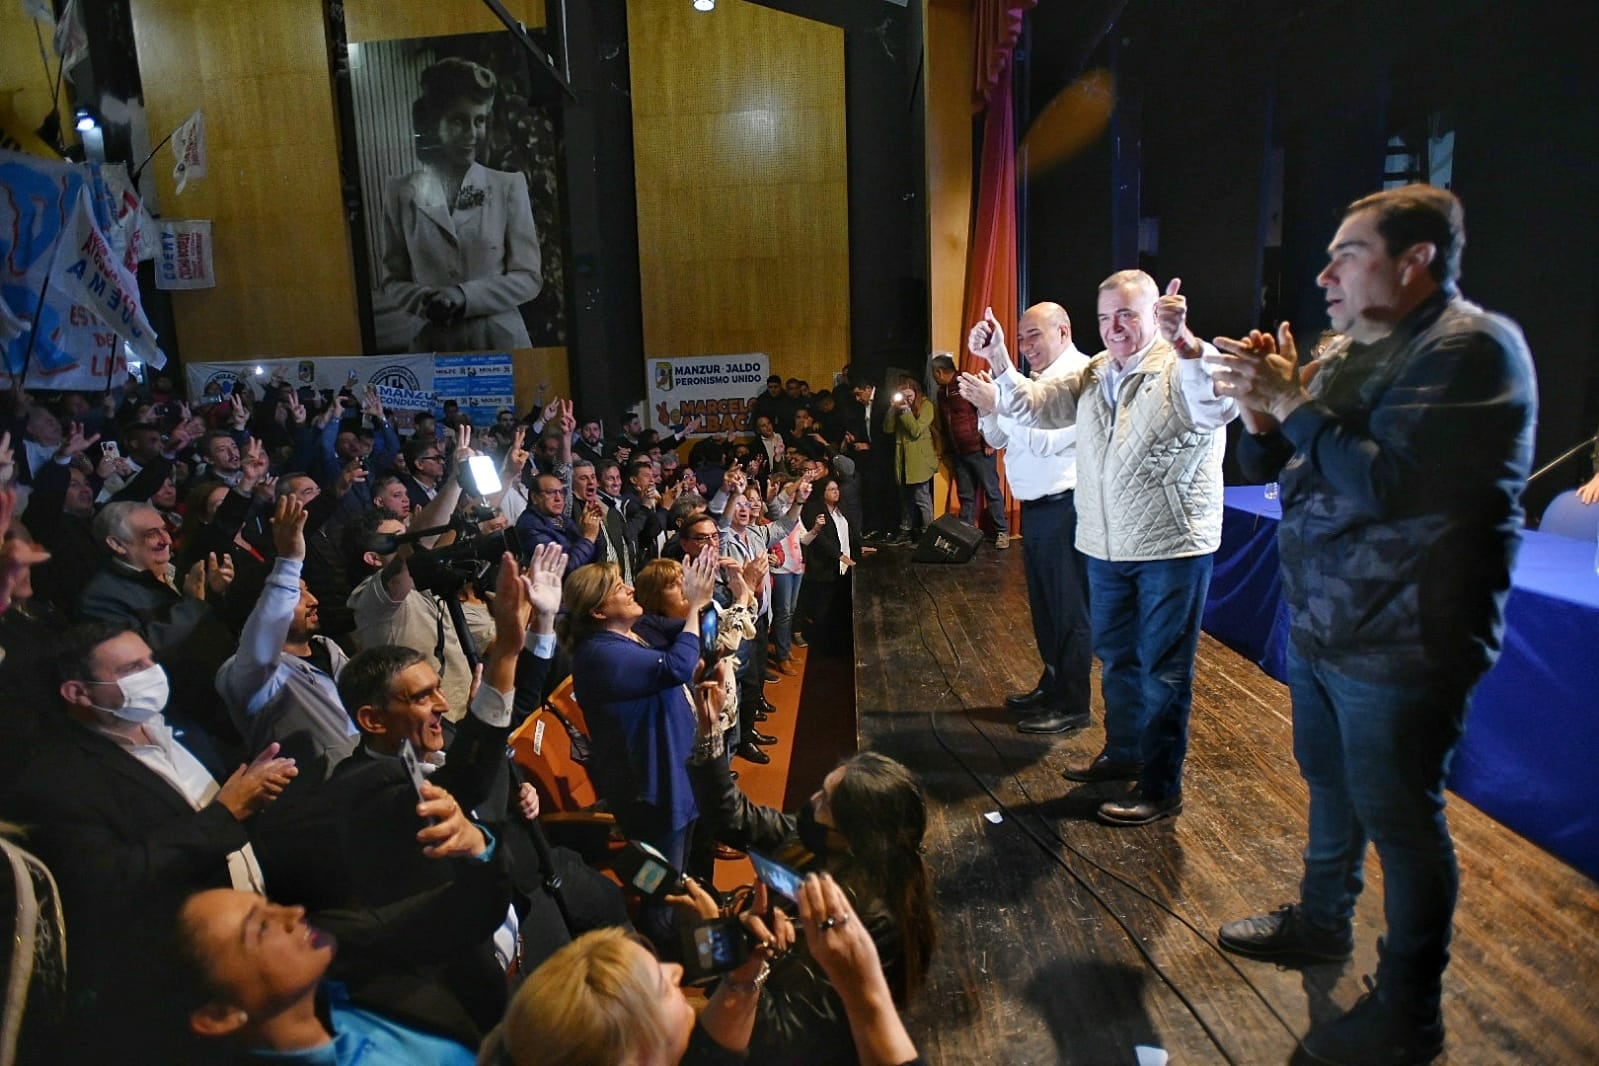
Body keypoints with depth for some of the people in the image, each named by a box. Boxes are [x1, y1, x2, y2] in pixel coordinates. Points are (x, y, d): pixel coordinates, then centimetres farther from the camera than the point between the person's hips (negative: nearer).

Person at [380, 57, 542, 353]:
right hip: (430, 343, 1)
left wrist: (464, 296, -15)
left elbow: (529, 277, -2)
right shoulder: (401, 193, 4)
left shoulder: (509, 186, 1)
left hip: (500, 339, 0)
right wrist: (424, 299, -14)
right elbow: (393, 281, 7)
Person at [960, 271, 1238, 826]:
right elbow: (1035, 405, 5)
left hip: (1172, 544, -7)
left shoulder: (1184, 365, -10)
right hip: (1107, 545, 7)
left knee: (1163, 669, 2)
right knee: (1115, 657, 20)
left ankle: (1161, 787, 13)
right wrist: (997, 360, -10)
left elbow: (1221, 409, -29)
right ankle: (1123, 751, 39)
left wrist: (1183, 342, -44)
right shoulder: (1093, 374, 10)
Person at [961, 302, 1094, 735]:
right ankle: (1052, 686, 32)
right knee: (1044, 604, 18)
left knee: (1068, 609, -1)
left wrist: (997, 402, -19)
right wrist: (987, 409, -1)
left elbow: (1045, 440, -24)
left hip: (1064, 507, -10)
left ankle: (1072, 705, 8)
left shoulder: (1080, 375, -13)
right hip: (1037, 508, 10)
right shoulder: (1039, 381, 17)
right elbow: (999, 439, 18)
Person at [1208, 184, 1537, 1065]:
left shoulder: (1470, 348, -16)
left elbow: (1383, 481, -27)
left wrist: (1293, 400, -19)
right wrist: (1260, 405, -5)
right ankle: (1322, 919, 43)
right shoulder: (1347, 354, 10)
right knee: (1330, 784, 22)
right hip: (1321, 624, 8)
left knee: (1397, 818, 4)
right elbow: (1267, 465, 14)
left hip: (1400, 642, -8)